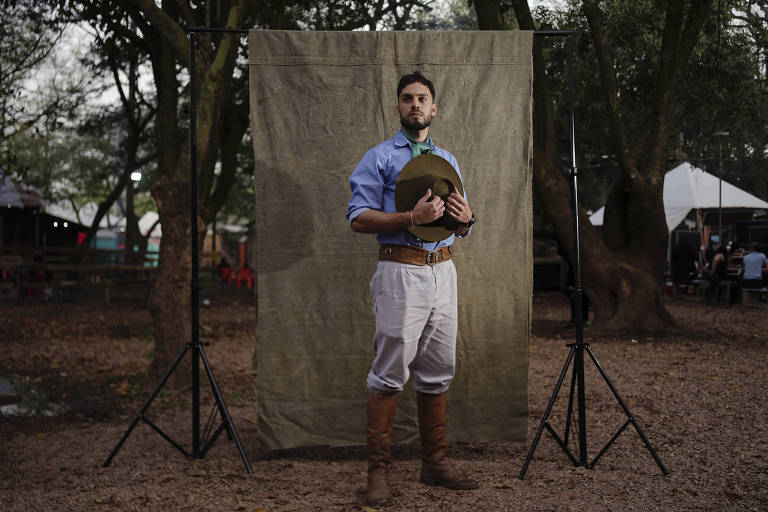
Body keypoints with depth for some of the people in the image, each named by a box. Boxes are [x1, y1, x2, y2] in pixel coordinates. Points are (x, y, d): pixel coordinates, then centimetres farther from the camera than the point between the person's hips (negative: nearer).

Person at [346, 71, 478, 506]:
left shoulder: (448, 160, 20)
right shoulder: (380, 157, 2)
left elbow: (460, 228, 22)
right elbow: (359, 218, -8)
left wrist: (466, 218, -3)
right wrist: (411, 218, -20)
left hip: (443, 270, 6)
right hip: (402, 270, -6)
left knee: (438, 372, 9)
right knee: (391, 372, -7)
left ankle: (436, 462, 18)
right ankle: (379, 470, 0)